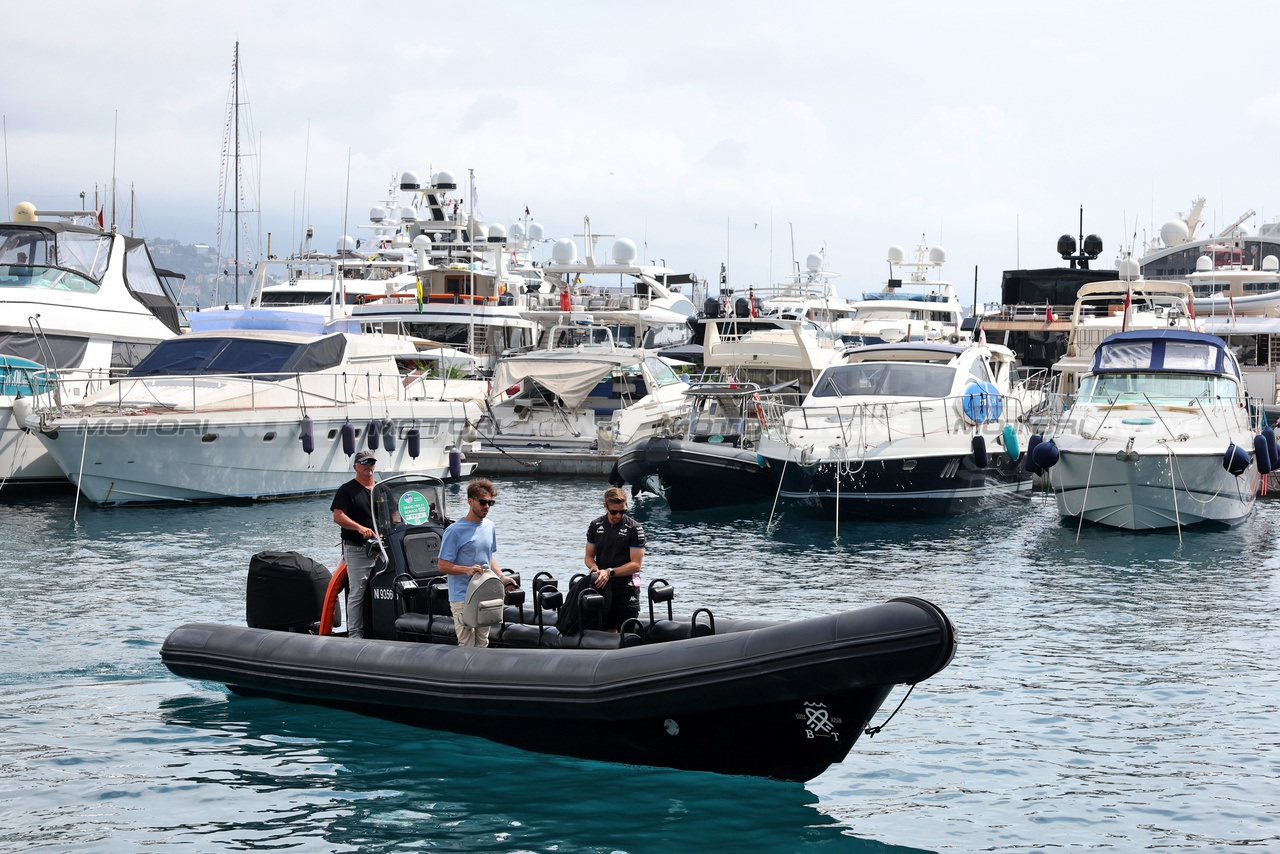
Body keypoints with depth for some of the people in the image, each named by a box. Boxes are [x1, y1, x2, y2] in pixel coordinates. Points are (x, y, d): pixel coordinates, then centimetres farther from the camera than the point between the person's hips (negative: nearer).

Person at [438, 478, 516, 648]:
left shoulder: (489, 527, 11)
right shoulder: (455, 531, -12)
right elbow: (443, 565, -12)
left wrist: (501, 577, 8)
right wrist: (467, 570, -26)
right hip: (462, 598, -7)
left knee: (482, 645, 10)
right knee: (467, 646, -9)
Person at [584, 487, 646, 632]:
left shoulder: (634, 528, -6)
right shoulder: (595, 526, 7)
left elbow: (636, 564, -9)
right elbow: (589, 556, 15)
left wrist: (610, 572, -19)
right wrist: (595, 568, -8)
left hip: (626, 588, -4)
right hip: (602, 587, 4)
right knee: (607, 632, 6)